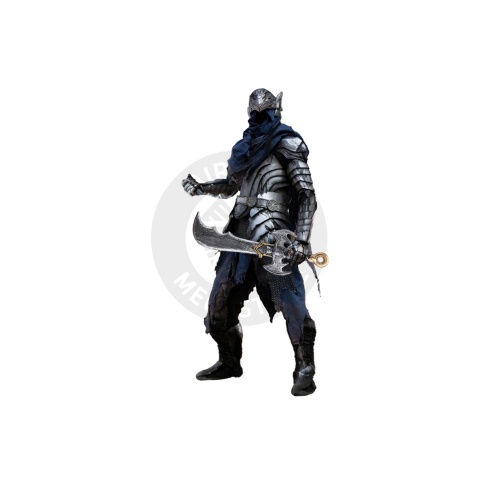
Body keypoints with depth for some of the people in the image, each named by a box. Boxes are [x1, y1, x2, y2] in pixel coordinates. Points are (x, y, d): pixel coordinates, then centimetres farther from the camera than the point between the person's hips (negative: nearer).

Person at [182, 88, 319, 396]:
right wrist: (200, 188, 14)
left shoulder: (286, 144, -4)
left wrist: (302, 240, -18)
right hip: (242, 232, 8)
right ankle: (229, 362, 26)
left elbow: (307, 195, -9)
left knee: (290, 300, -13)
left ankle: (305, 370, -3)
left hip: (273, 235, -8)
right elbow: (231, 186, 32)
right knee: (222, 300, 10)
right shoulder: (246, 146, 17)